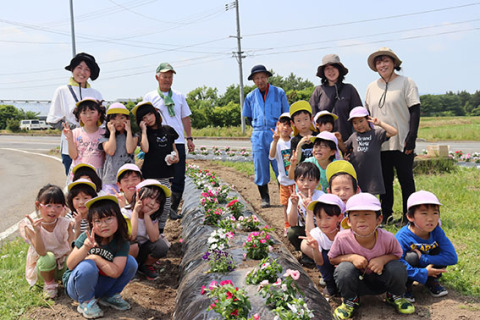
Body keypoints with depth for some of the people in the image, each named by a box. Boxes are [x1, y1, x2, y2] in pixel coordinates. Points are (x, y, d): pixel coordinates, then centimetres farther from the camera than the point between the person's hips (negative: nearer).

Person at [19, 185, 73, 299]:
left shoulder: (65, 224, -11)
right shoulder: (30, 226, -16)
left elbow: (72, 249, -19)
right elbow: (42, 253, -27)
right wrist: (37, 231, -43)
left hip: (63, 265, 2)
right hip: (42, 267, -1)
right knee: (48, 258, -34)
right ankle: (49, 284, -4)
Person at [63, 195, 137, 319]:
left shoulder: (122, 242, -13)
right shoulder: (86, 237, -17)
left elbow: (115, 272, -25)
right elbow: (70, 265, -22)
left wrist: (94, 257, -23)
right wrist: (85, 248, -38)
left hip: (100, 285, 3)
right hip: (76, 285, -2)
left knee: (131, 262, -15)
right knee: (88, 266, -35)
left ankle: (110, 296, 6)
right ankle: (86, 302, -8)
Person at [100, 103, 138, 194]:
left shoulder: (133, 136, 8)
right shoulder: (105, 138, 8)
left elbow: (130, 150, -11)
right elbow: (110, 151, -10)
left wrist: (128, 130, -3)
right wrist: (112, 132, -2)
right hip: (110, 179, 0)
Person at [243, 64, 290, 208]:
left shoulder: (279, 93, 5)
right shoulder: (250, 97, 11)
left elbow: (287, 115, 9)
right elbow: (248, 116, 24)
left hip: (276, 134, -2)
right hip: (258, 136, 2)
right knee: (260, 168, 3)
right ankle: (264, 198, 13)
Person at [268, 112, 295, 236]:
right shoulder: (277, 143, -5)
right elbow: (271, 157, -24)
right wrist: (275, 140, -35)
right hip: (284, 180, 0)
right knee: (286, 204, 10)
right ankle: (287, 227, 25)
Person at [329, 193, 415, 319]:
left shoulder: (387, 238, -24)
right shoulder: (342, 238, -26)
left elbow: (398, 255, -4)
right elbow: (332, 259, -9)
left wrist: (383, 259, -27)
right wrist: (351, 257, -29)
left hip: (380, 279, 1)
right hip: (356, 281, -1)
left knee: (398, 268, -27)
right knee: (344, 269, -32)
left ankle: (395, 296, 9)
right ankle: (350, 301, 1)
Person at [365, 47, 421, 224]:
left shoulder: (406, 82, -1)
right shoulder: (372, 87, 13)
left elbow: (415, 111, -6)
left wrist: (411, 138, -14)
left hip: (401, 143, -4)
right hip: (379, 143, 4)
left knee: (406, 179, 2)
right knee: (385, 180, 9)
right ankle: (386, 216, 18)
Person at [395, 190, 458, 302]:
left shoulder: (437, 232, -17)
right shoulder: (402, 237, -30)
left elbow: (453, 258, -25)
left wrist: (423, 258, -32)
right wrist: (424, 273, -34)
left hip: (427, 267, 4)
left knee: (439, 250, -19)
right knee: (412, 256, -33)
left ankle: (432, 282, 4)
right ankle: (405, 287, -10)